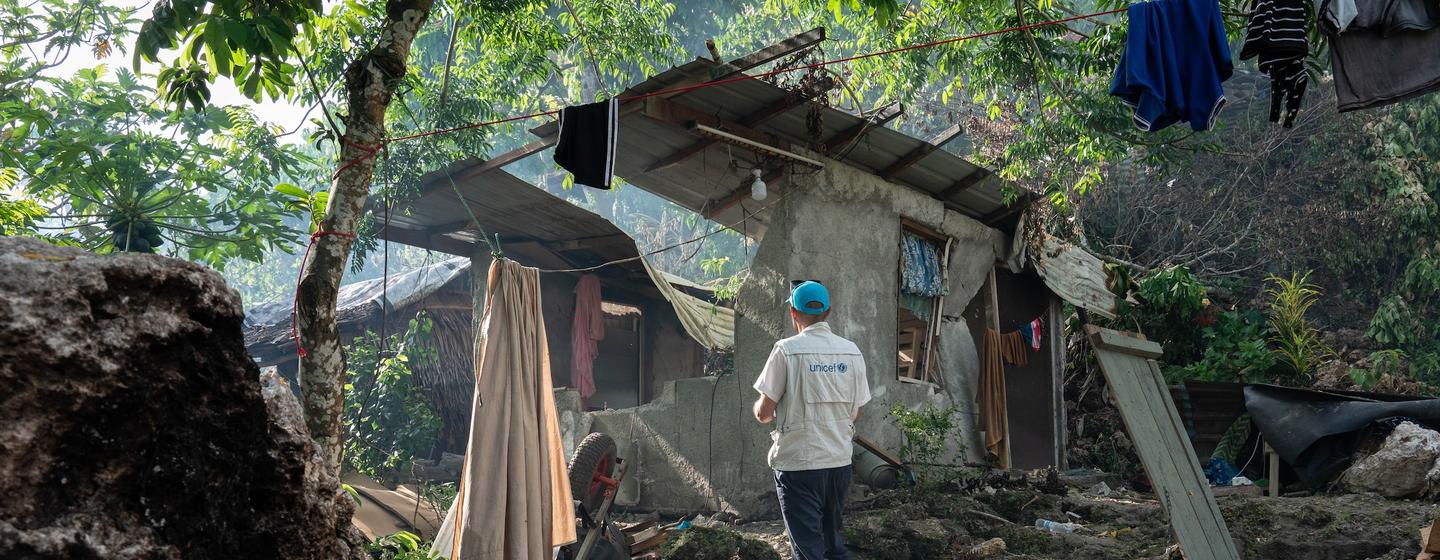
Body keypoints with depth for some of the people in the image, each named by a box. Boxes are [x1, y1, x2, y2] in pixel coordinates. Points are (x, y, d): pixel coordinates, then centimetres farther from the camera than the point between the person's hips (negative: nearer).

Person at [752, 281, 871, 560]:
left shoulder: (787, 350, -11)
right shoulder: (852, 352, 2)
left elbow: (763, 413, -9)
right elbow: (855, 413, 10)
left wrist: (759, 407, 12)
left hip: (798, 465, -4)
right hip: (839, 463, 5)